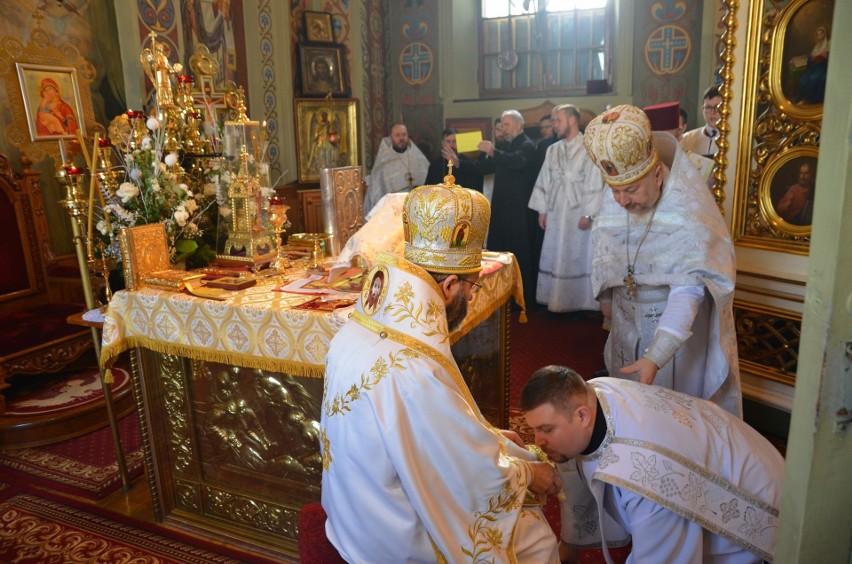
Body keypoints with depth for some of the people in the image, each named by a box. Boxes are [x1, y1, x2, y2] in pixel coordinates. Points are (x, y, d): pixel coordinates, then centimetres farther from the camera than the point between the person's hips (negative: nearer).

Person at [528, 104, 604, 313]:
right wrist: (542, 210, 7)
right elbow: (543, 181, 12)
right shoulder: (552, 150, 11)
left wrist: (588, 214, -15)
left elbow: (595, 183, -11)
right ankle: (557, 302, 16)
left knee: (578, 259, 1)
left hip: (578, 215, -5)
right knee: (555, 258, 7)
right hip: (555, 215, 5)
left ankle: (579, 303, 11)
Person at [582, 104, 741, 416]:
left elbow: (688, 293, -33)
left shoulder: (690, 214, -29)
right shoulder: (613, 204, -11)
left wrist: (655, 358, -39)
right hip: (628, 324, 5)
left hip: (679, 329, -5)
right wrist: (606, 298, 16)